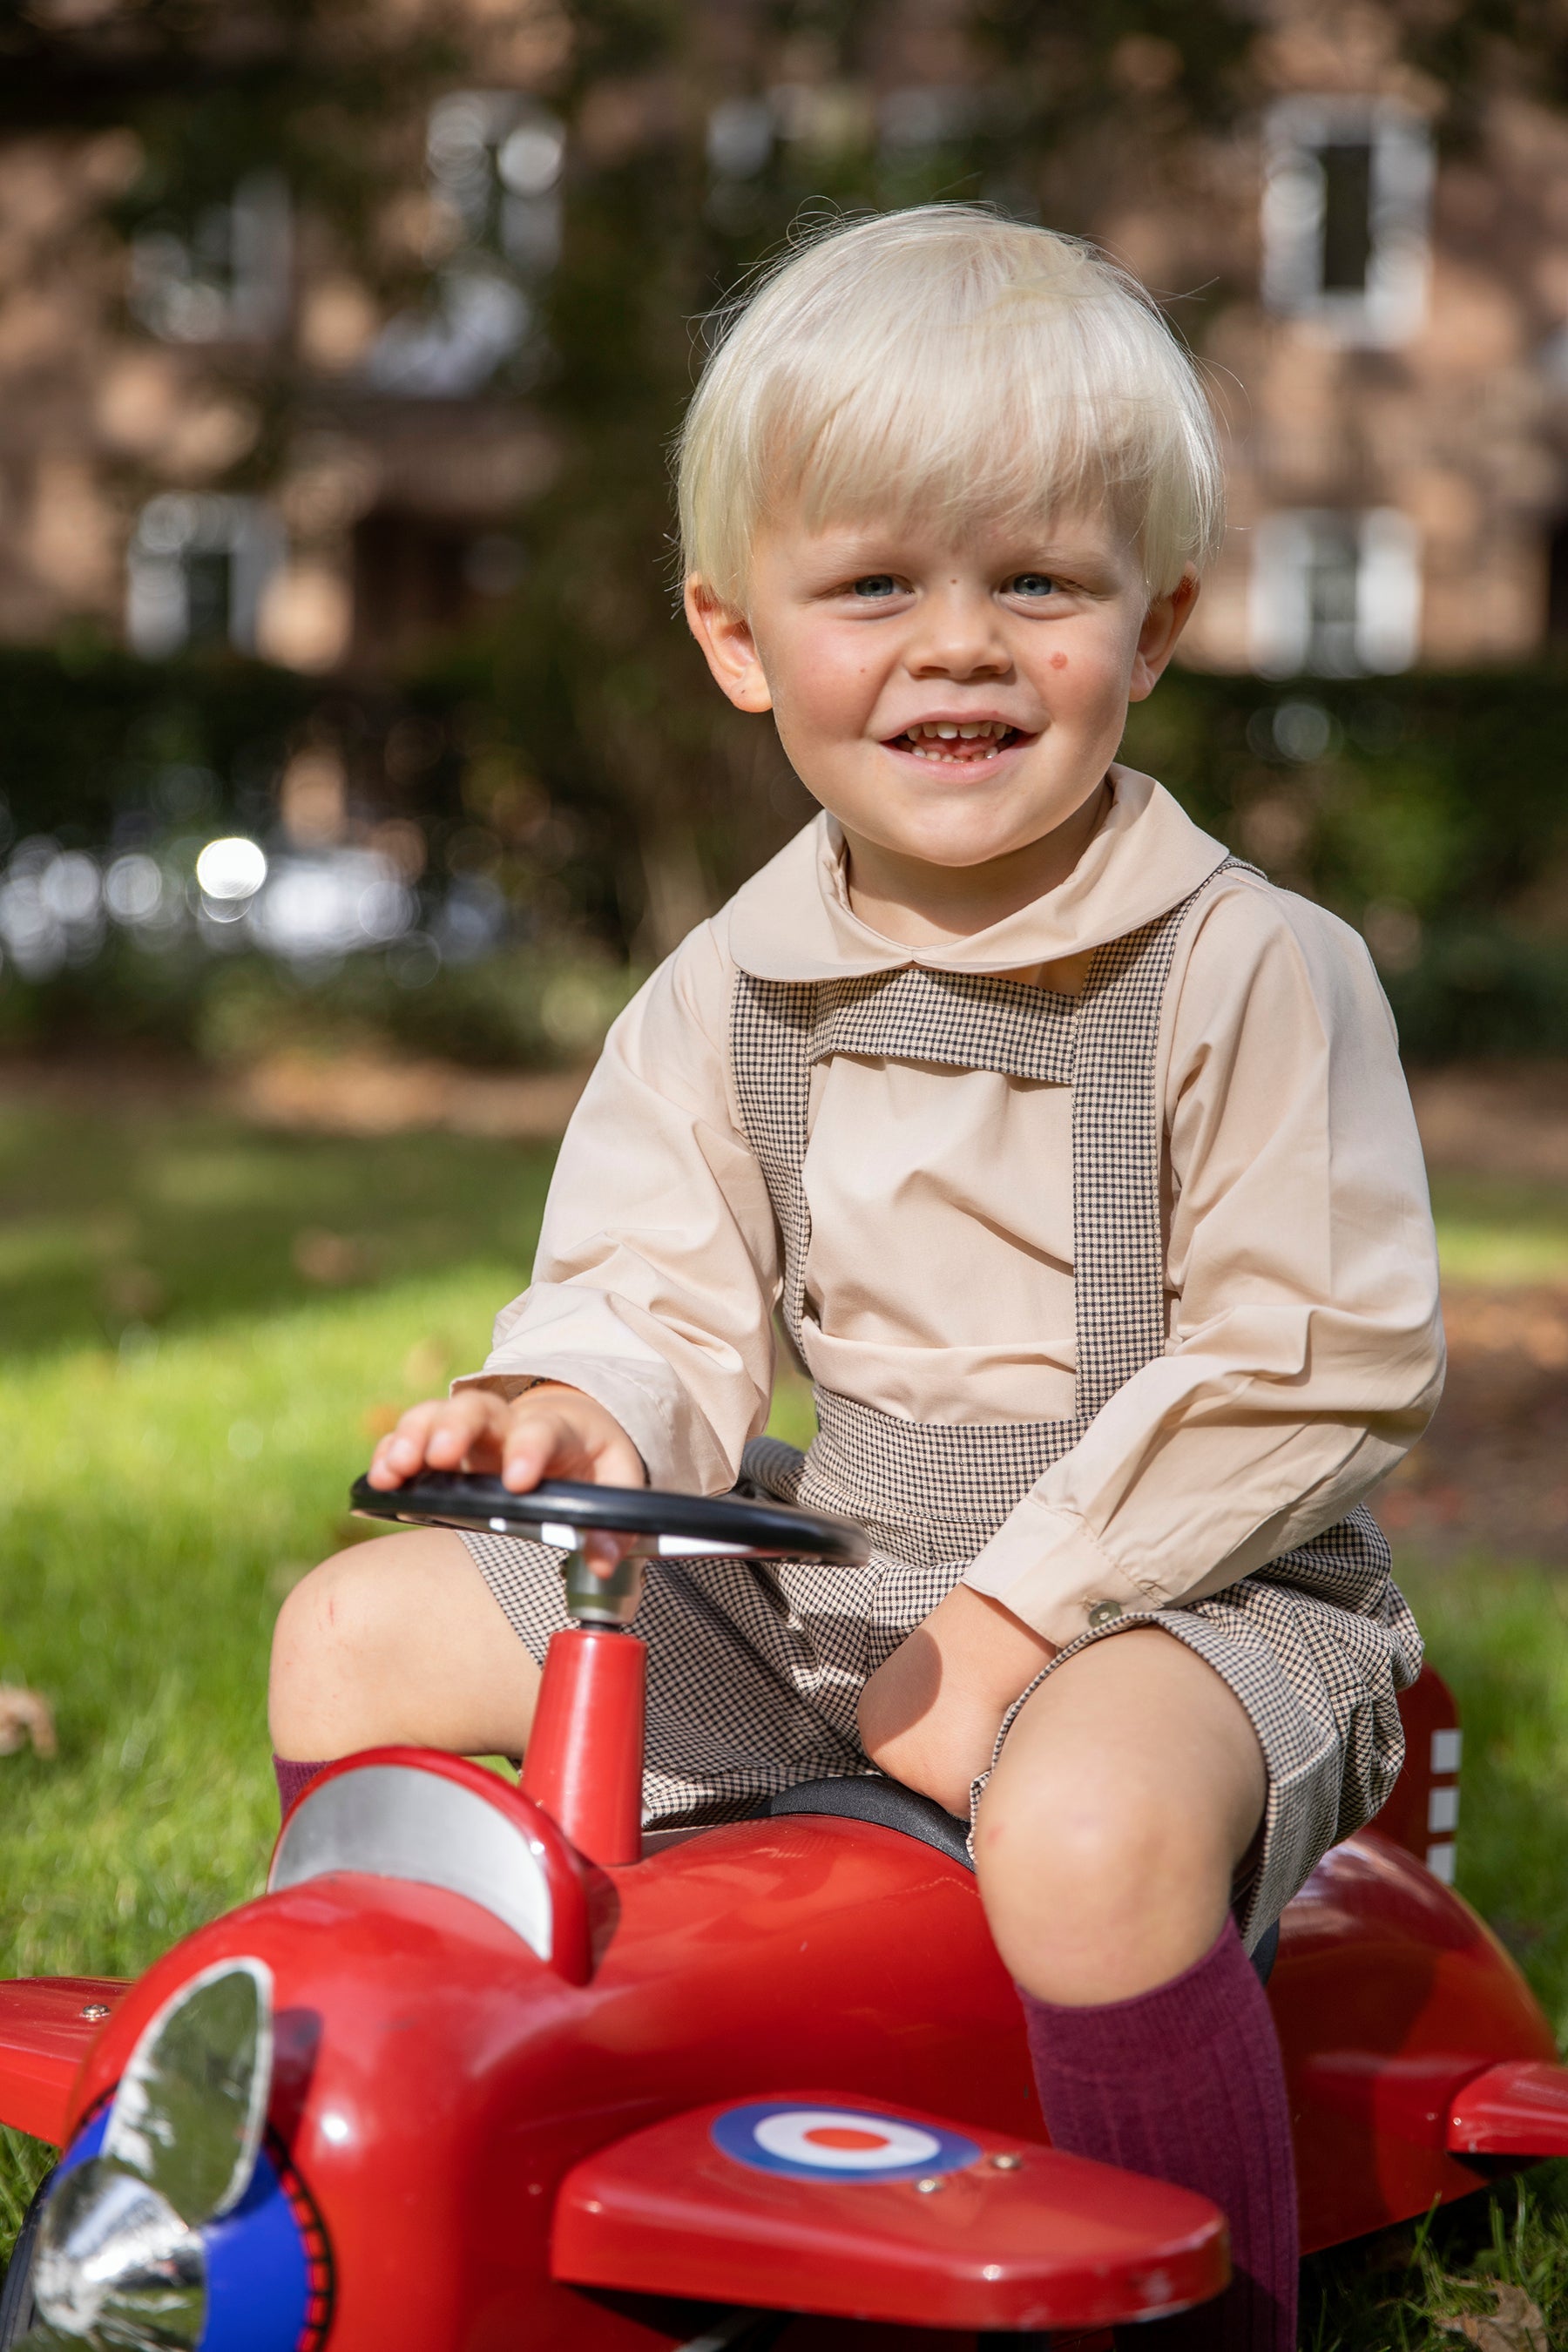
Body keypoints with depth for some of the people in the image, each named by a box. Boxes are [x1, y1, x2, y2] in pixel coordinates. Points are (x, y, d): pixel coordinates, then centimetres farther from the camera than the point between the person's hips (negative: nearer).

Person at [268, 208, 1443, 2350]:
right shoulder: (725, 999, 3)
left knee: (1085, 1820, -40)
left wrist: (1017, 1611, -18)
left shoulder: (1259, 973, -14)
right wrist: (578, 1410, -20)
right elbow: (667, 1307, 5)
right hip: (831, 1577, 6)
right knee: (356, 1632, 4)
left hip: (1186, 1588, -6)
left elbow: (1325, 1370, -16)